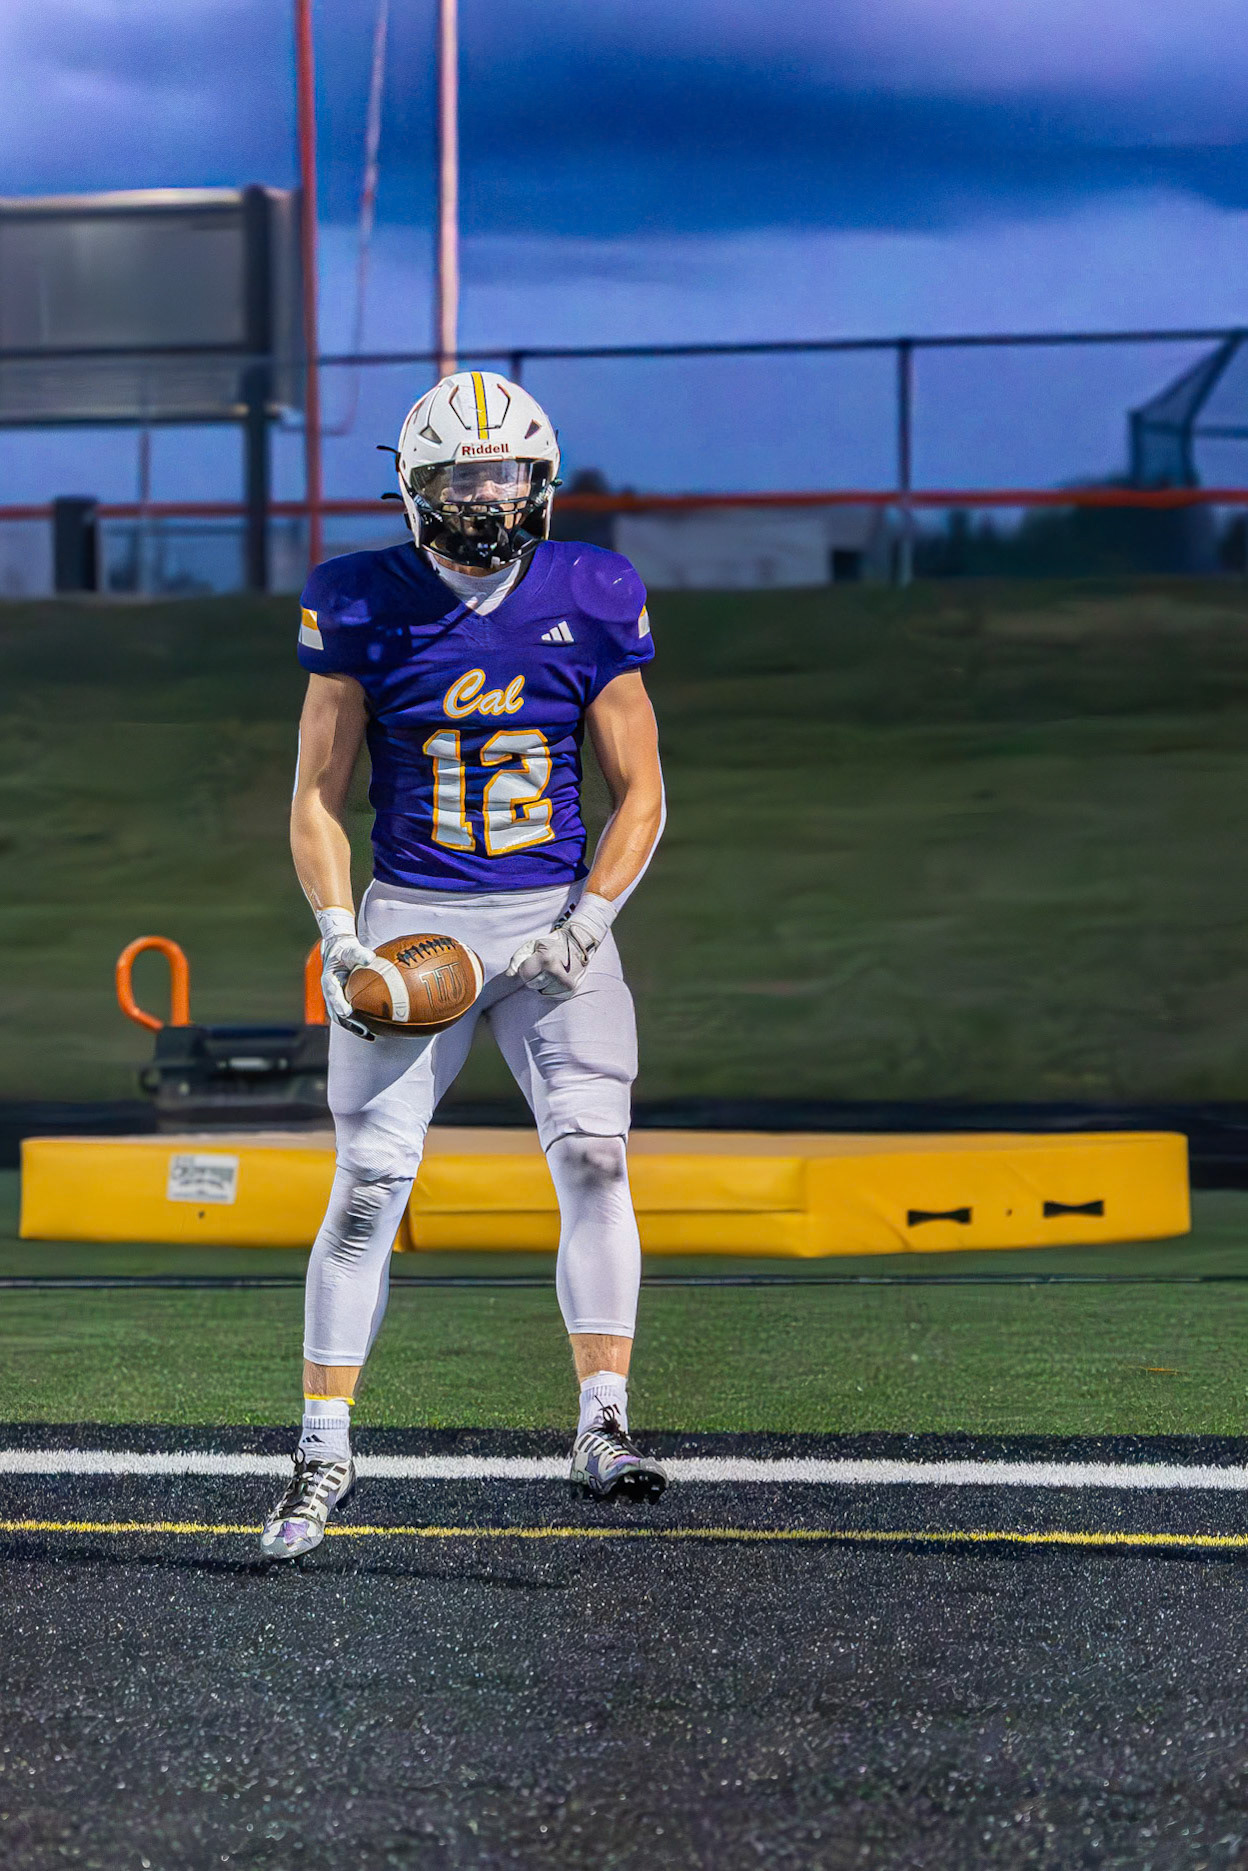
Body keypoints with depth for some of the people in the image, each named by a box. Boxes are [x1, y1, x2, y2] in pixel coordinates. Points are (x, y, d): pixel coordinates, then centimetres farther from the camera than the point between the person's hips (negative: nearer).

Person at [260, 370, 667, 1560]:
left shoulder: (589, 602, 1)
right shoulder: (363, 607, -2)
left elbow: (639, 792, 5)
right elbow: (318, 797, 4)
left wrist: (592, 916, -9)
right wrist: (338, 933, -10)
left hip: (552, 916, 1)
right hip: (411, 919, -1)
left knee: (593, 1155, -14)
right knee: (367, 1185, -5)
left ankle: (602, 1429, -6)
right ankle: (323, 1452, 5)